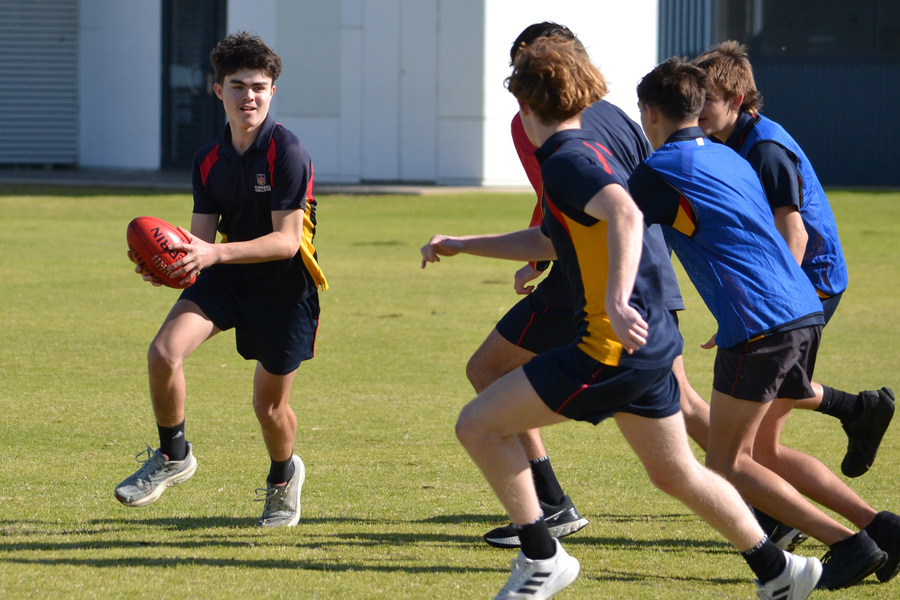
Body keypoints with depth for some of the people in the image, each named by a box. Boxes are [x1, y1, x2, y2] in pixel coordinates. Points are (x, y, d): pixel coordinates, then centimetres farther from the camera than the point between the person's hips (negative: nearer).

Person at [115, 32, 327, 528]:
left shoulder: (288, 152, -19)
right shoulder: (209, 160, 1)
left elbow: (286, 240, -22)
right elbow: (203, 235, 1)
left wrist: (216, 253, -34)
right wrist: (175, 259, -23)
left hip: (285, 286, -4)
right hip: (228, 278, 4)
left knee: (270, 406, 6)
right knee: (164, 351, -21)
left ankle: (283, 475, 40)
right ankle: (173, 457, 1)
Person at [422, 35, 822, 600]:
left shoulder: (567, 160, -13)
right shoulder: (591, 151, 17)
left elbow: (625, 215, -32)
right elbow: (550, 241, 31)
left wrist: (616, 301, -43)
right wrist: (461, 245, 33)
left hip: (614, 345, -10)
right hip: (654, 342, 10)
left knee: (478, 425, -4)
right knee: (677, 474, 22)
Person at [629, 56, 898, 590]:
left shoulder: (660, 171, -3)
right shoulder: (729, 158, 21)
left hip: (759, 326, -8)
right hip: (805, 311, 8)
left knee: (726, 463, 3)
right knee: (764, 450, 19)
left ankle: (848, 545, -10)